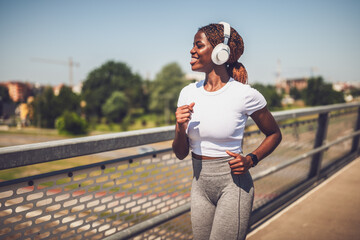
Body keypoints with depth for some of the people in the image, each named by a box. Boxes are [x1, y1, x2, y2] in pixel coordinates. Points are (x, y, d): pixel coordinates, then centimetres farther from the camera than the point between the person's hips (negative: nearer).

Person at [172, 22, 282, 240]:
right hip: (200, 184, 5)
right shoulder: (188, 93, 1)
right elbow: (181, 153, 5)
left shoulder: (245, 95, -12)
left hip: (233, 184, -5)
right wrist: (180, 129, -15)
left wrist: (250, 160, -12)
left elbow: (274, 134, 4)